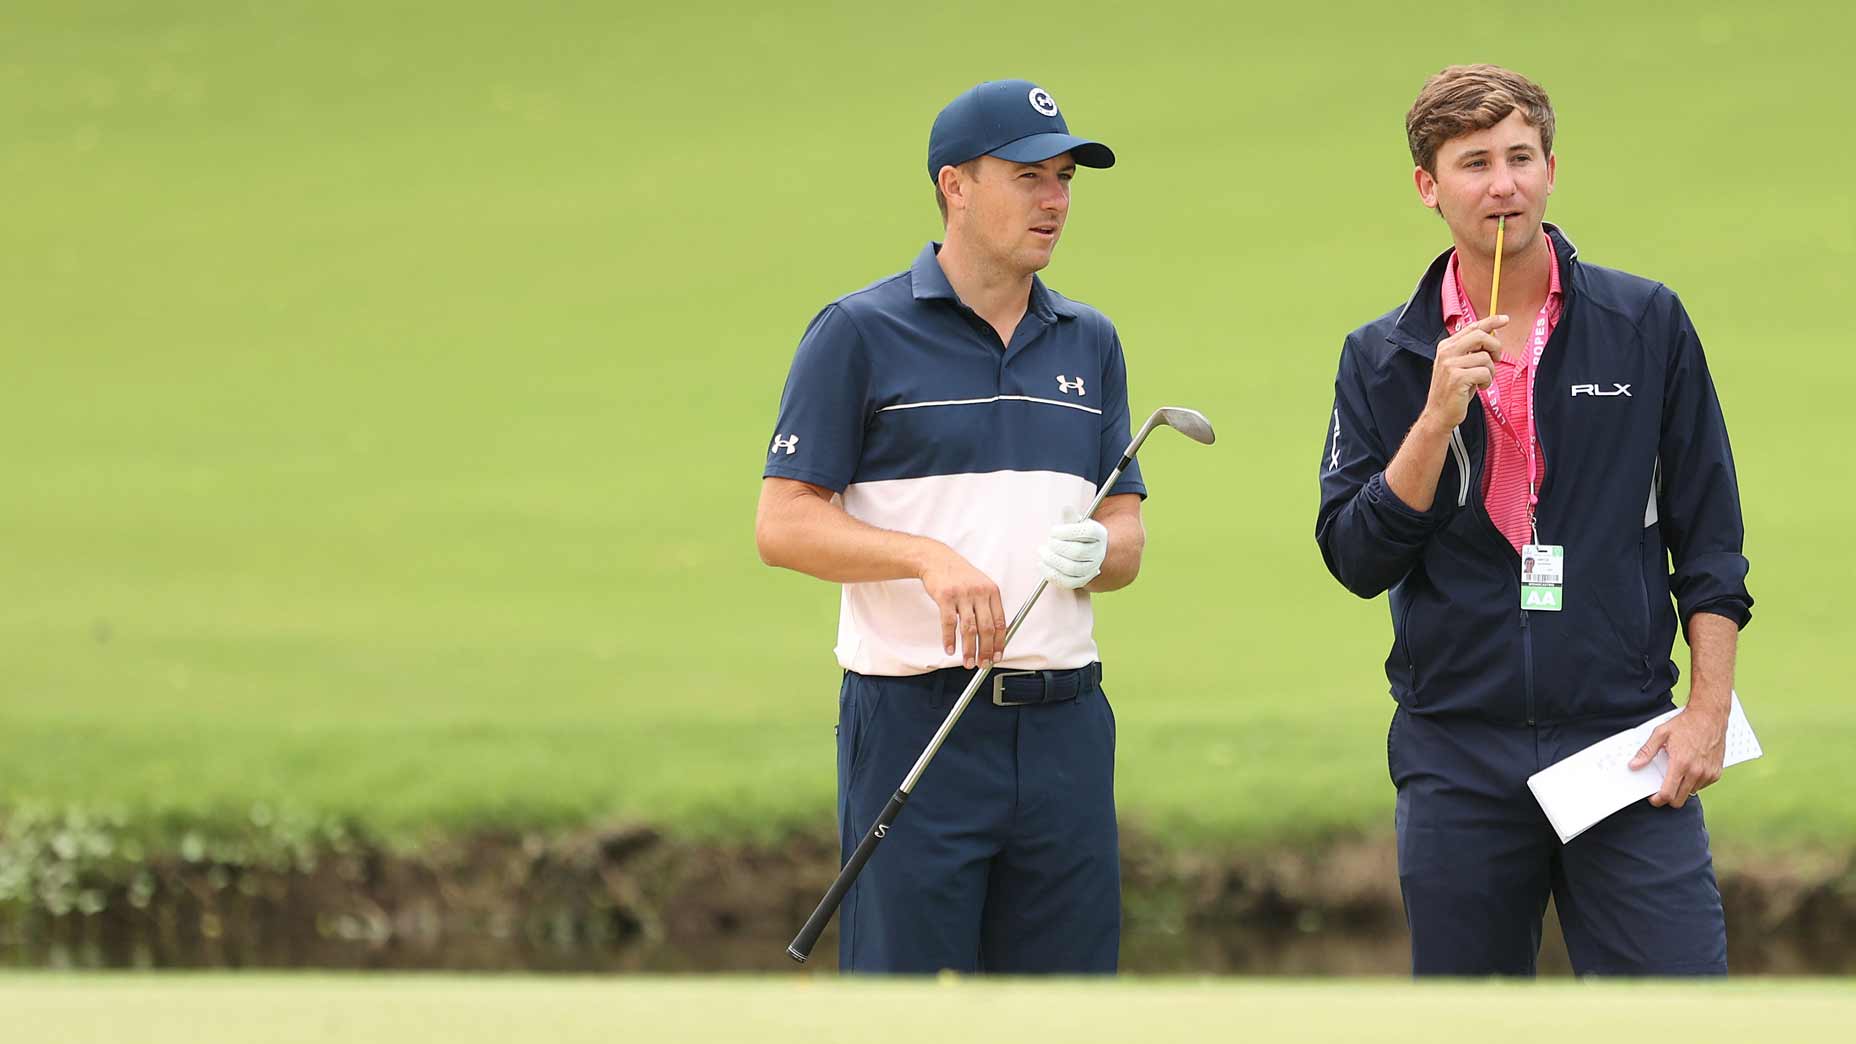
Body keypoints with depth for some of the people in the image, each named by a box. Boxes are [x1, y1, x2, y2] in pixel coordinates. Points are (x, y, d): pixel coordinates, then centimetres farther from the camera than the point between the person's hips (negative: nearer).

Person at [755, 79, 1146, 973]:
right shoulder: (861, 332, -2)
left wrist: (1096, 551, -11)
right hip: (916, 722, -5)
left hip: (1064, 724, 5)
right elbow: (783, 523, -6)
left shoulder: (1089, 343, 14)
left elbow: (1126, 532, 14)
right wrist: (930, 557, -21)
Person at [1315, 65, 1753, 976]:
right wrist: (1438, 415, -14)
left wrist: (1707, 711, -2)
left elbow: (1708, 541, 6)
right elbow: (1356, 558, -2)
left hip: (1624, 743, -1)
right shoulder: (1383, 360, 6)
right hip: (1457, 756, 1)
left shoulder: (1646, 325, 4)